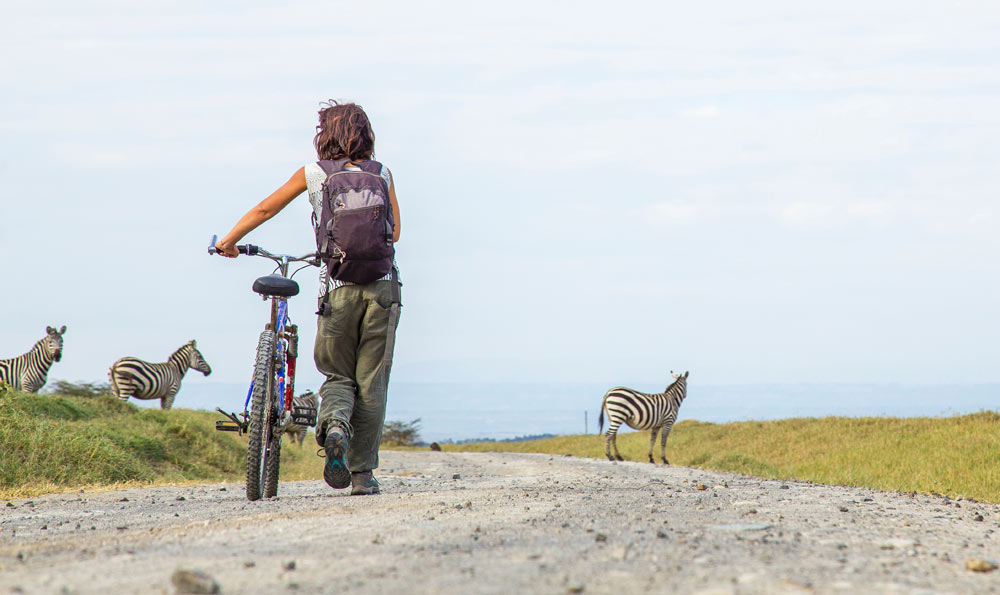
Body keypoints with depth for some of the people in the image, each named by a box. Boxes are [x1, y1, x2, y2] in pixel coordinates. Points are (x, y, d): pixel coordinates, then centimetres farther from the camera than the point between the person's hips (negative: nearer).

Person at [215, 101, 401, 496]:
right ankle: (363, 474, 5)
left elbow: (264, 210, 13)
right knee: (371, 382, 7)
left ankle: (334, 424, -19)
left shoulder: (313, 175, 6)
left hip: (338, 288, -1)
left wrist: (229, 241, 28)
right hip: (382, 286, 1)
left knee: (338, 375, 14)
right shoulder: (383, 174, 9)